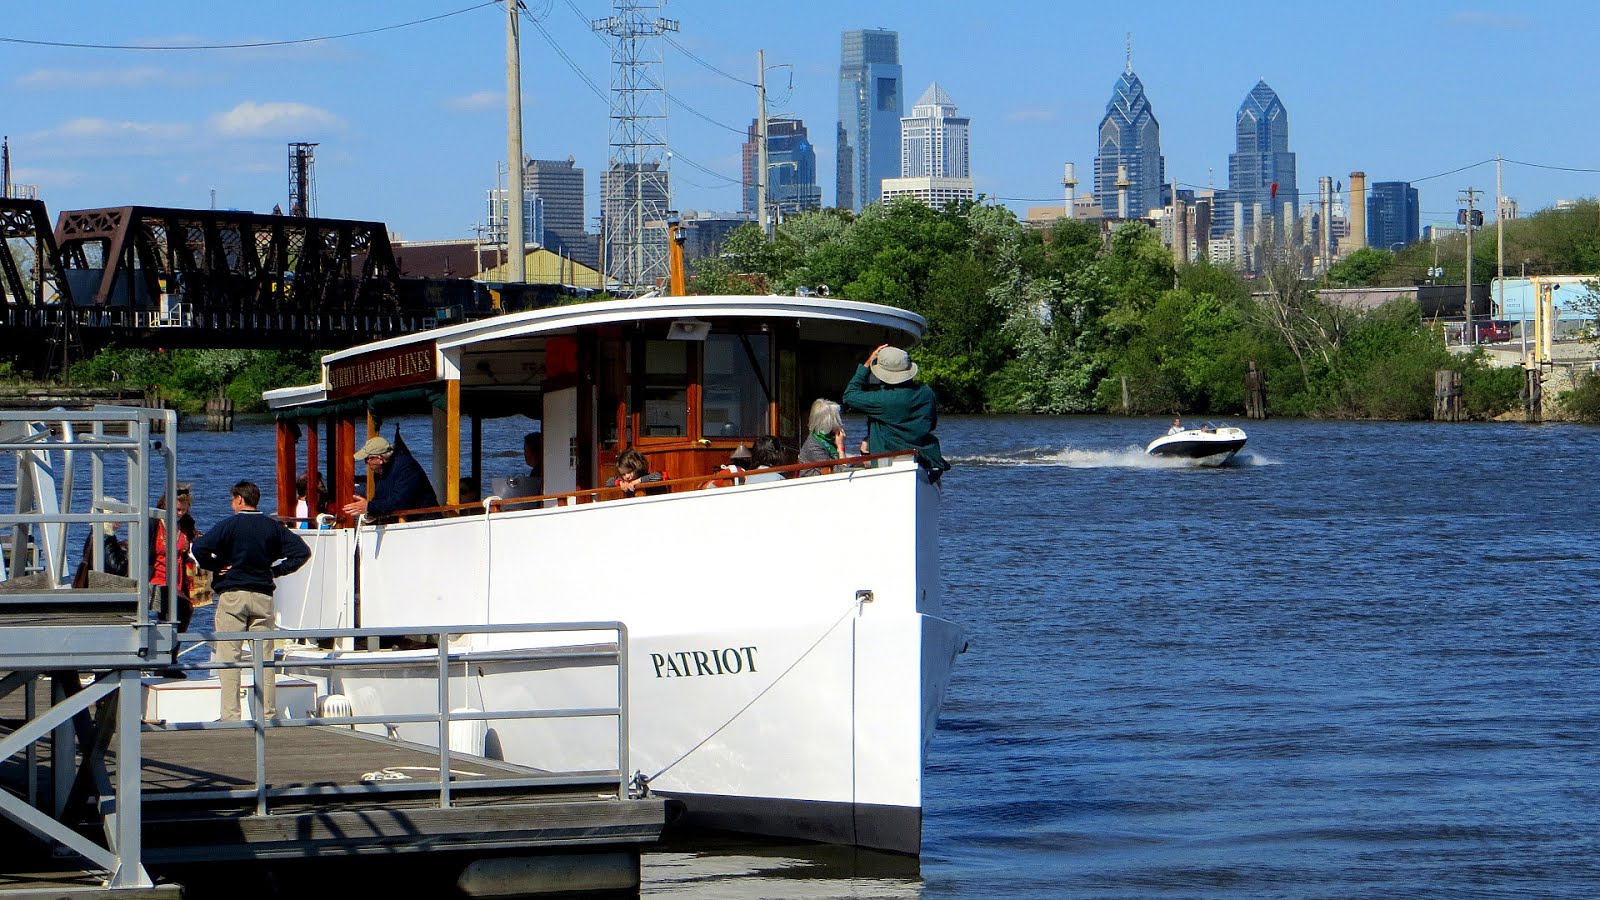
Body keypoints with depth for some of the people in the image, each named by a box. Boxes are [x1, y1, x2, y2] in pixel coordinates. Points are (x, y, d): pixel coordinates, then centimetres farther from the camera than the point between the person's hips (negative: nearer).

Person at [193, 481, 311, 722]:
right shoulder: (272, 526, 6)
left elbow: (200, 548, -18)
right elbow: (301, 551, 4)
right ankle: (268, 713, 4)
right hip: (263, 595, 4)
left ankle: (230, 715, -7)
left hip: (231, 595, -4)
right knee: (264, 655, 6)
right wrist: (276, 571, 6)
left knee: (228, 655, -2)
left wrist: (215, 566, -1)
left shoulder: (229, 524, -6)